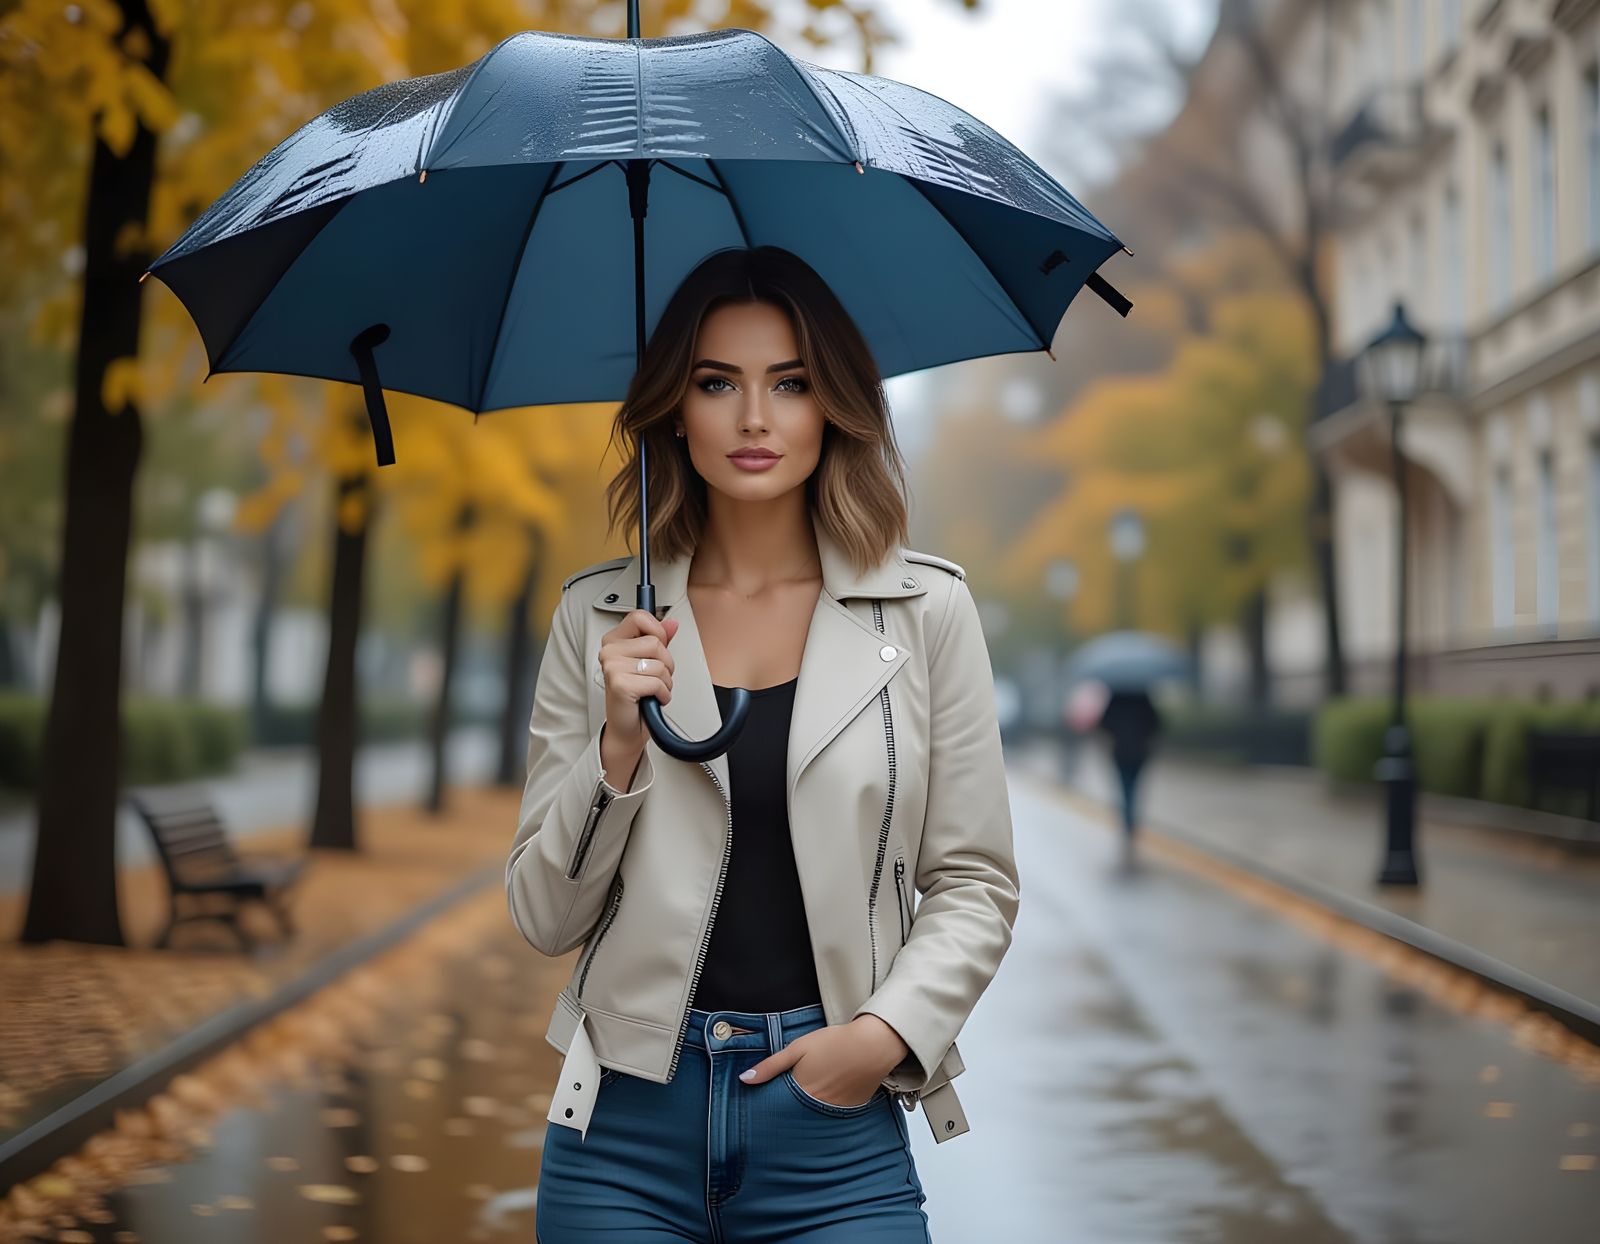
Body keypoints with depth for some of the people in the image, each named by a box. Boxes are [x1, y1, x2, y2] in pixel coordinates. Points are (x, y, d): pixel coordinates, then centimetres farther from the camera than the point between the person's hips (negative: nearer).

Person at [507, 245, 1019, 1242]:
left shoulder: (926, 609, 1)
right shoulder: (598, 617, 3)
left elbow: (975, 883, 4)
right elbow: (545, 918, 2)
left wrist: (889, 1027, -10)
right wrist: (619, 744, -11)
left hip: (837, 1123, -1)